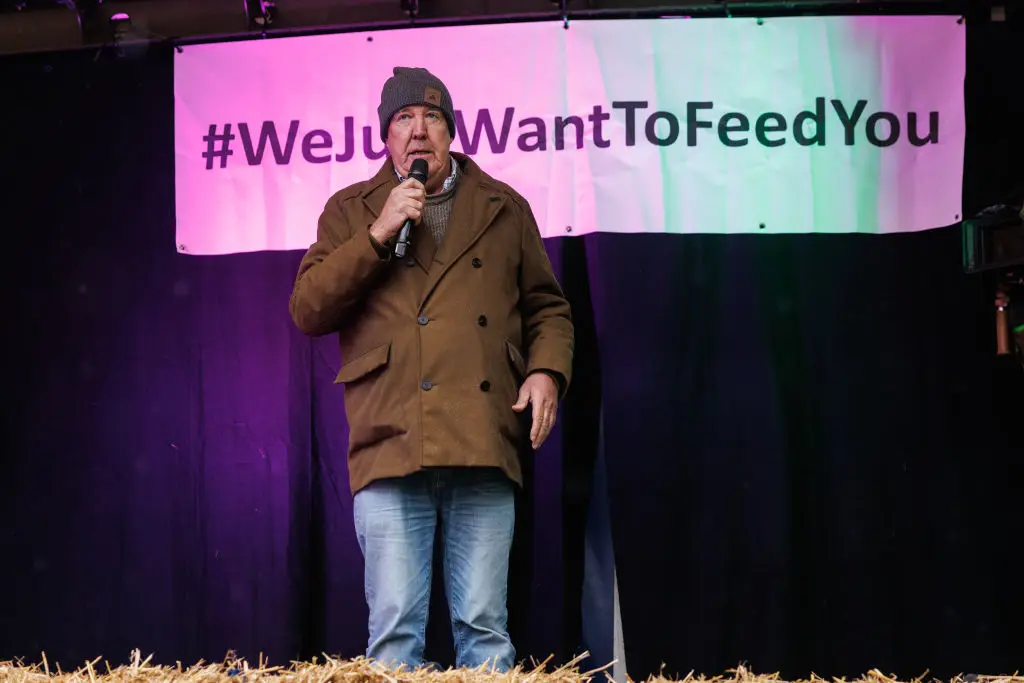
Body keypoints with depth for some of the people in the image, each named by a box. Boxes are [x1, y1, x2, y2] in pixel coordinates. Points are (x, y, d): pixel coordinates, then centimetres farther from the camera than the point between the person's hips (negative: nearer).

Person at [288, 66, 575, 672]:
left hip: (483, 449, 1)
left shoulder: (504, 209, 18)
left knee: (485, 628, 1)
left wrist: (548, 370, 1)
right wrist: (378, 235, -5)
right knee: (395, 630, -5)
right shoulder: (351, 212, 15)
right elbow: (307, 311, 4)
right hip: (390, 447, -1)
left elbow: (548, 307, 21)